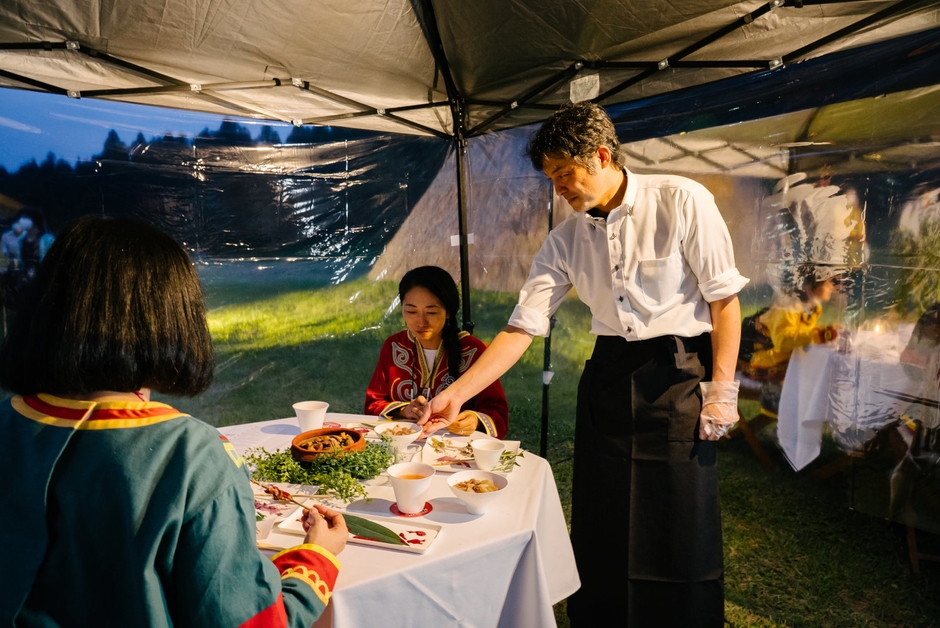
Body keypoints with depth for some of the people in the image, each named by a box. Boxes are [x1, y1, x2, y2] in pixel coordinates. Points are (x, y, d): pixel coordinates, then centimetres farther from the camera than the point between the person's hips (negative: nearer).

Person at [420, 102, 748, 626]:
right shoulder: (566, 239, 2)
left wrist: (722, 389, -10)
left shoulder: (681, 201, -9)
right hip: (607, 374, 4)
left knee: (678, 530, 3)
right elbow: (523, 327, -2)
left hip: (677, 372, -4)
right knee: (600, 528, 12)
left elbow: (724, 296, -7)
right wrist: (457, 394, -9)